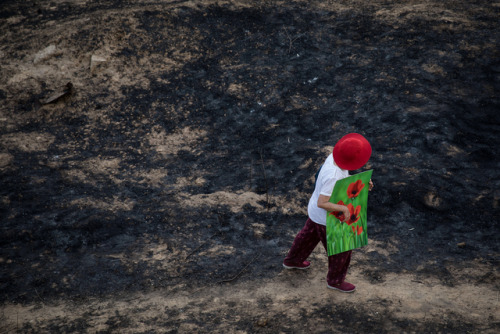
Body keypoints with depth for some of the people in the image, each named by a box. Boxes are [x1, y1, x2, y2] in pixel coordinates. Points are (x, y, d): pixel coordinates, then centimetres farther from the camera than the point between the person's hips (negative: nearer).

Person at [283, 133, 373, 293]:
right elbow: (322, 203, -38)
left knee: (309, 234, 32)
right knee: (341, 249, 14)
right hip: (326, 219, -8)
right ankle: (335, 280, 39)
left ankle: (292, 260, 57)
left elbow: (345, 180, 6)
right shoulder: (333, 176, -38)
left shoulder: (334, 157, -12)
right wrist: (344, 208, -34)